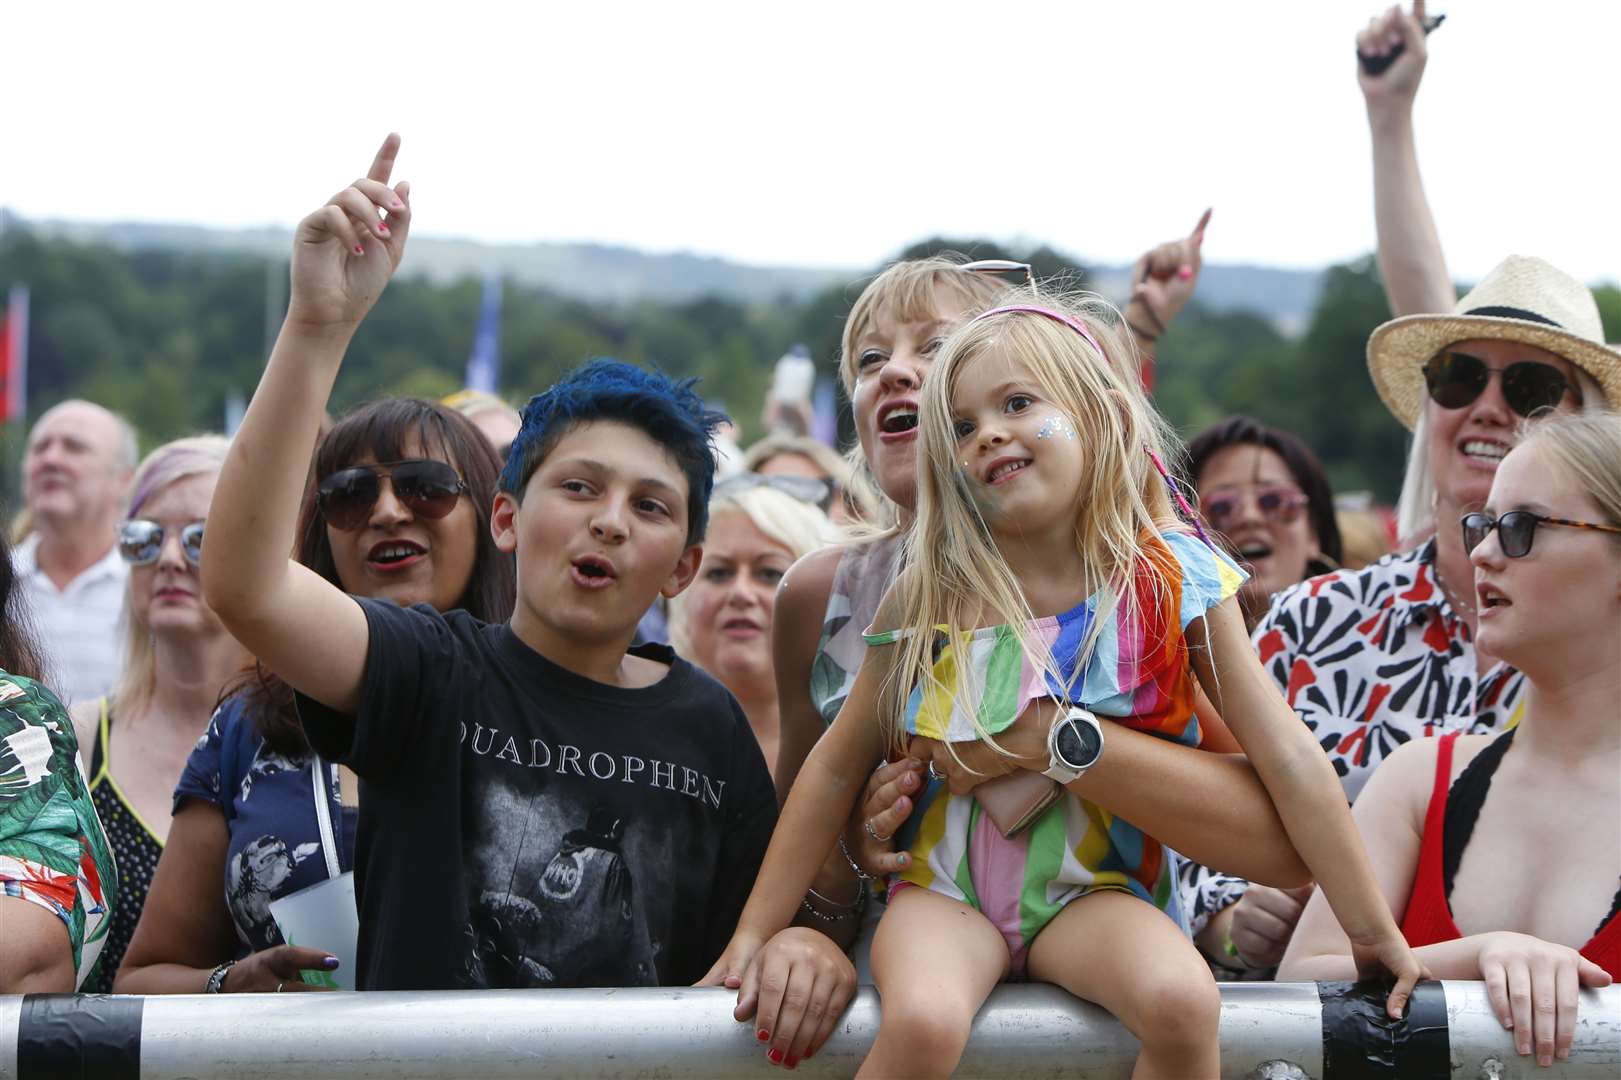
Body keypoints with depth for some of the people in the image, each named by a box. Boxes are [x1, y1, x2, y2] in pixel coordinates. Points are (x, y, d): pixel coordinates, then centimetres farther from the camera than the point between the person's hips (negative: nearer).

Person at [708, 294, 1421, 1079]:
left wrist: (1376, 934, -3)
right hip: (946, 880, 0)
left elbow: (1288, 759, -5)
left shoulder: (1172, 581, -7)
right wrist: (752, 939, 0)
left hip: (1088, 889, 1)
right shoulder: (934, 595, -6)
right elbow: (837, 766, 2)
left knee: (1183, 1002, -31)